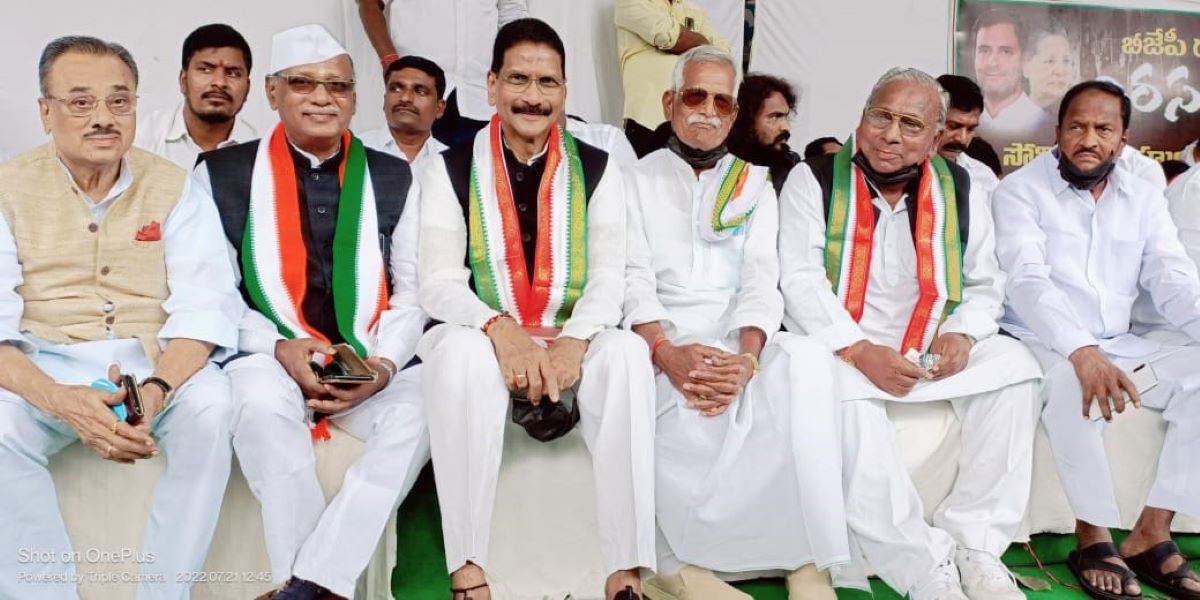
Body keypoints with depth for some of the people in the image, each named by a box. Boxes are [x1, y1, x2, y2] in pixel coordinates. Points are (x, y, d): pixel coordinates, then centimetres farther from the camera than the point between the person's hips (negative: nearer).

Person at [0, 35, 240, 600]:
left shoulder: (173, 187, 1)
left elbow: (205, 306, -9)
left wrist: (157, 389, -28)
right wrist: (60, 400, -29)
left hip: (155, 361, 0)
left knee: (212, 405, -30)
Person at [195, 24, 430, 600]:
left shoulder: (393, 177, 10)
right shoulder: (223, 173, 6)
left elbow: (412, 294, 8)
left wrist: (382, 364, -10)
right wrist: (278, 347, -14)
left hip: (372, 369, 2)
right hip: (269, 359, -1)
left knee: (420, 411, -30)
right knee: (262, 402, -35)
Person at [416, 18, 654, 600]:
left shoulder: (597, 169, 5)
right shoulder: (450, 168, 1)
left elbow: (610, 275, -4)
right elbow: (438, 282, -8)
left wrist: (574, 341, -24)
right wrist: (499, 329, -28)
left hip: (574, 343, 1)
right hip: (484, 341, -1)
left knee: (628, 352, -31)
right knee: (460, 352, -36)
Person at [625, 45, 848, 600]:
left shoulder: (756, 186, 18)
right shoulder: (637, 182, 13)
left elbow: (762, 281, 4)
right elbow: (634, 280, -2)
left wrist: (746, 356, -18)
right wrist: (668, 353, -22)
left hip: (741, 339, 2)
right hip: (663, 339, -1)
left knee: (806, 360, -32)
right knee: (680, 398, -37)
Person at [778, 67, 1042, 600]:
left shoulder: (957, 190, 9)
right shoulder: (813, 180, -3)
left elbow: (985, 285, 12)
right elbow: (800, 280, -12)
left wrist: (963, 333, -11)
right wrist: (859, 351, -23)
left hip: (929, 353, 4)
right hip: (837, 350, -4)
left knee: (1012, 365, -18)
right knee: (843, 392, -35)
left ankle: (974, 544, -12)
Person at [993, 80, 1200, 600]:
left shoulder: (1145, 199, 10)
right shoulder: (1020, 191, -6)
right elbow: (1028, 282, -20)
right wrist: (1082, 352, -36)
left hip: (1120, 344, 6)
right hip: (1043, 344, -5)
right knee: (1071, 381, -36)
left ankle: (1152, 533, -11)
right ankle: (1094, 534, -17)